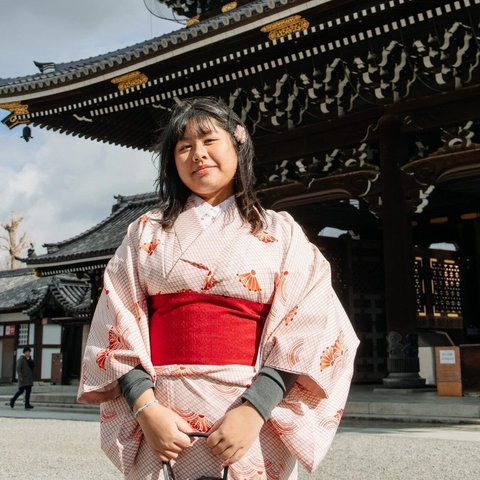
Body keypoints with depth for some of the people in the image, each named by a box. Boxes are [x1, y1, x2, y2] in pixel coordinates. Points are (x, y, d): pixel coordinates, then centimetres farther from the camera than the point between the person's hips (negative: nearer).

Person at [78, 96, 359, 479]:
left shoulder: (281, 233, 4)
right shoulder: (147, 232, 8)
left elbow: (305, 331, -6)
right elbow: (118, 327, 1)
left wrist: (253, 411, -18)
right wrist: (146, 408, -13)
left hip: (255, 415, -1)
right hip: (162, 416, 1)